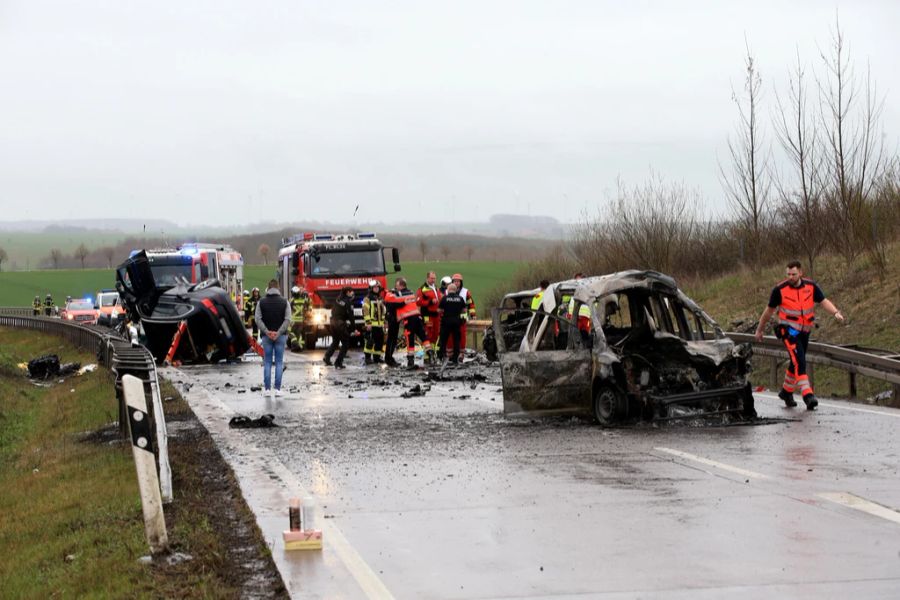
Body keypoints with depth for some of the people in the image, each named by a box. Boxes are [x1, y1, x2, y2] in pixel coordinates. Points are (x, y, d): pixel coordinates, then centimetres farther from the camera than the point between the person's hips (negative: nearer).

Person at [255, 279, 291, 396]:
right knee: (279, 362, 3)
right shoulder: (284, 302, 0)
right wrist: (278, 333, -12)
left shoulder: (261, 302, 1)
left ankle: (267, 388, 4)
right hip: (280, 336, -1)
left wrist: (267, 331, -12)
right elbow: (287, 320, -9)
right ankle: (277, 389, -2)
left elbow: (257, 319, -8)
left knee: (267, 362, 6)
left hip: (266, 336, 1)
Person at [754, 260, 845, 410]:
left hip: (804, 331, 5)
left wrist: (836, 312, -28)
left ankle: (786, 392, 36)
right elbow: (769, 310, 1)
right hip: (788, 329, -5)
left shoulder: (811, 286, -2)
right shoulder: (779, 290, -9)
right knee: (799, 361, -20)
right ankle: (808, 395, -27)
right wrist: (759, 330, 9)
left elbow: (824, 301, -8)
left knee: (796, 363, 16)